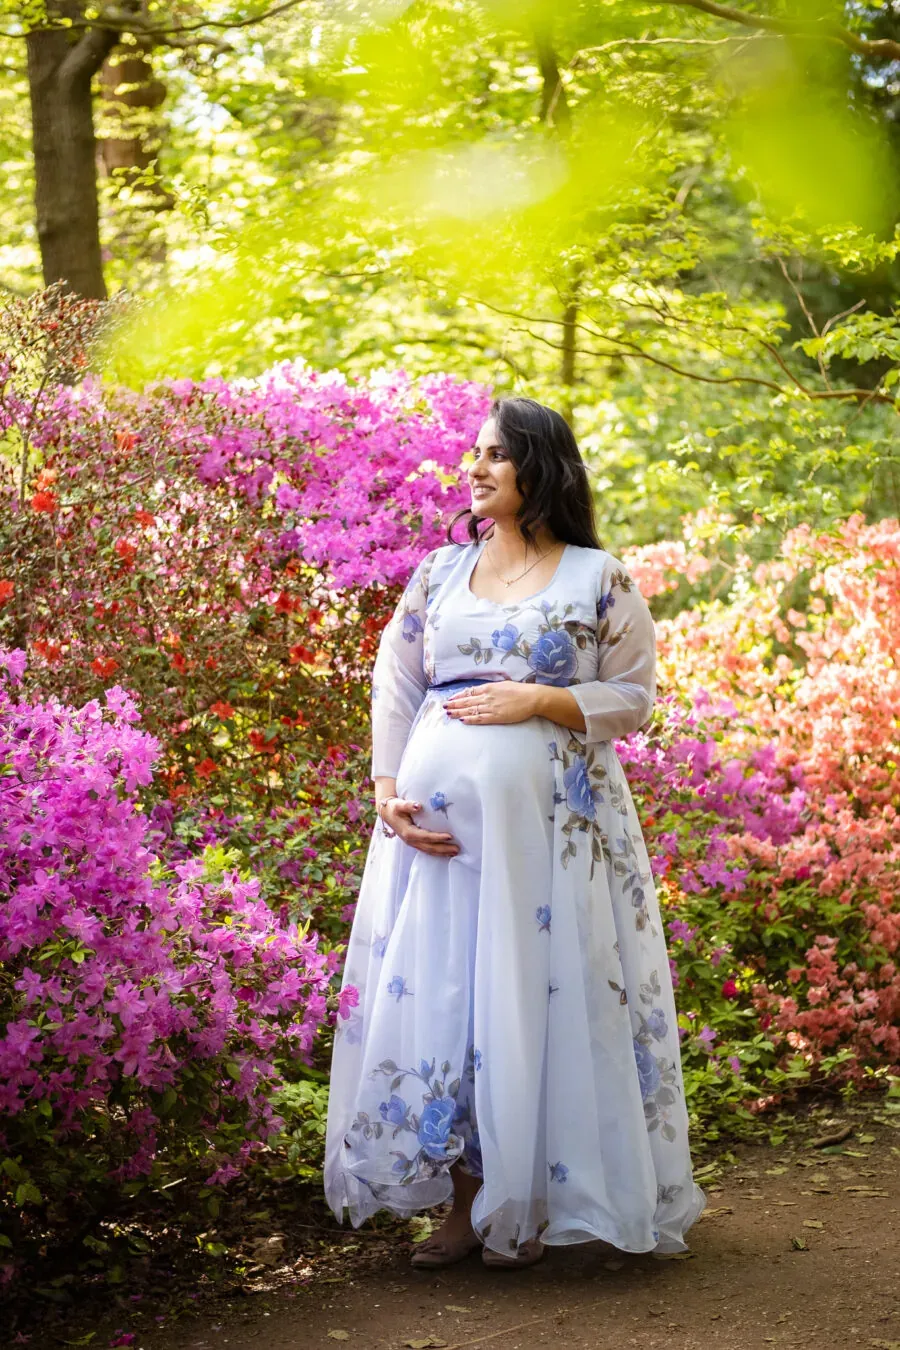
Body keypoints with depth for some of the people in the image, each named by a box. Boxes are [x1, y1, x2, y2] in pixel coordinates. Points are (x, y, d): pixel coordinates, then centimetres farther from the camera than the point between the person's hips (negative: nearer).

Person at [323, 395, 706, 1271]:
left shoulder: (599, 581, 2)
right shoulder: (438, 573, 11)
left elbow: (633, 698, 1)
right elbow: (394, 689, 10)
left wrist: (538, 700, -12)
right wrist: (388, 793, -3)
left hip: (548, 820, -3)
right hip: (437, 817, 4)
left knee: (536, 995, -1)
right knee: (437, 993, 2)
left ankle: (529, 1206, 11)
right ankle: (466, 1200, 12)